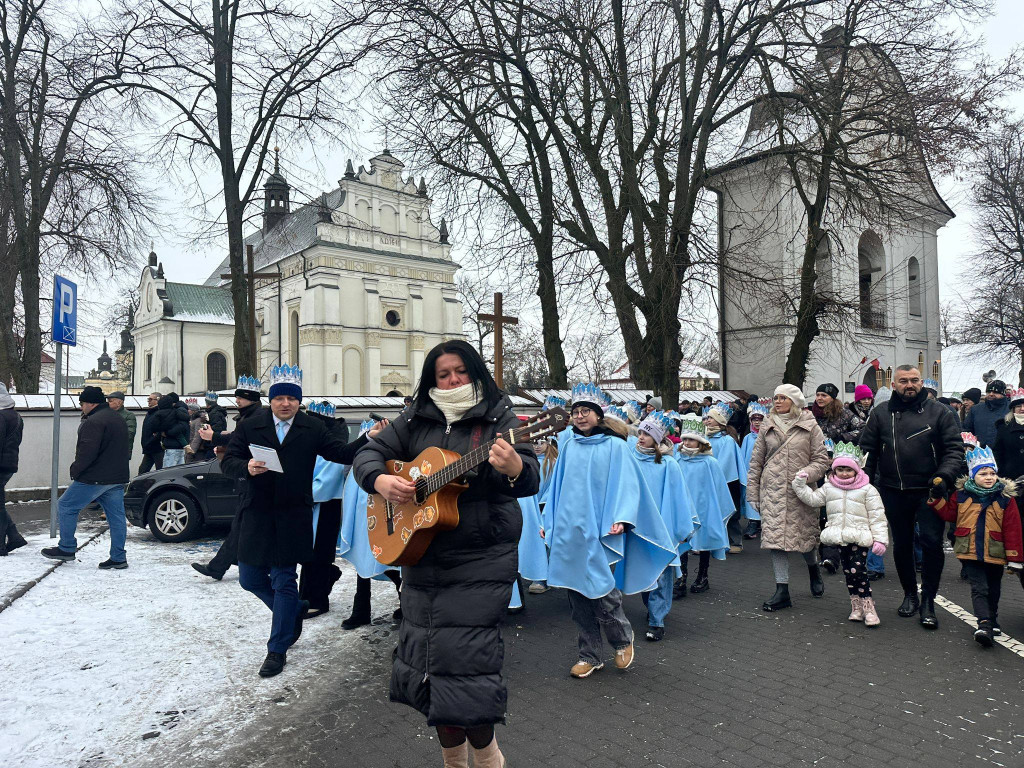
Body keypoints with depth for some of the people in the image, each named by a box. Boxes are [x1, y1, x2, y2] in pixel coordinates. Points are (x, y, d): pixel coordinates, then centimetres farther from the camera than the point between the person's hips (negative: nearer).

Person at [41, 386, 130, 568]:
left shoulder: (94, 421, -14)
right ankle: (118, 558, 9)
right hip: (117, 478, 9)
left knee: (65, 506, 8)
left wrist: (75, 470, -9)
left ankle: (66, 548, 15)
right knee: (116, 515, 7)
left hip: (95, 478, -9)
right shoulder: (118, 420, 17)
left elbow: (87, 452, -21)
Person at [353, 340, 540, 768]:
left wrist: (513, 467, -40)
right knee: (424, 657, 13)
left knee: (464, 659, -7)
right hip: (421, 558, 6)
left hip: (480, 563, -5)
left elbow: (530, 480, -16)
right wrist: (381, 481, -12)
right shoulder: (415, 420, 8)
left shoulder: (499, 419, -5)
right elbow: (368, 455, 10)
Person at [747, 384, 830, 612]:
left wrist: (806, 474, -18)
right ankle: (782, 590, 3)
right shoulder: (768, 427, 9)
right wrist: (753, 494, 7)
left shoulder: (810, 427, 2)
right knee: (775, 537, -4)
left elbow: (821, 459, 1)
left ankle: (813, 568, 42)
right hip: (772, 491, 2)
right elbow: (756, 462, 11)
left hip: (801, 492, -2)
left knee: (805, 535, 8)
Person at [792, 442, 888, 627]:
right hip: (839, 538, 4)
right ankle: (856, 605, 20)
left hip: (860, 537, -4)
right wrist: (801, 485, -1)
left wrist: (880, 539, -6)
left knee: (858, 570, -13)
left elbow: (877, 516, -3)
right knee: (848, 572, 10)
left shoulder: (867, 490, -2)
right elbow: (812, 499, 11)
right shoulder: (828, 488, 8)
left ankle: (868, 606, -1)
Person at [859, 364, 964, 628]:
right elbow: (867, 451, 8)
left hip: (928, 491, -2)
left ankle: (927, 601, 7)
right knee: (901, 545, 12)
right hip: (893, 493, 2)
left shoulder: (938, 412, 2)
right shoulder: (880, 413, 6)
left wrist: (944, 475, -15)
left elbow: (954, 448, 1)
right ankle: (909, 594, 29)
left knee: (932, 543, -7)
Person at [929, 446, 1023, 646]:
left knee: (993, 590, 17)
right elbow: (949, 514, 9)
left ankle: (991, 621, 34)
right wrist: (937, 500, -6)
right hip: (970, 552, -1)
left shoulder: (1005, 497, -5)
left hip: (995, 553, 1)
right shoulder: (961, 494, -2)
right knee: (979, 588, -7)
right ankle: (984, 624, -13)